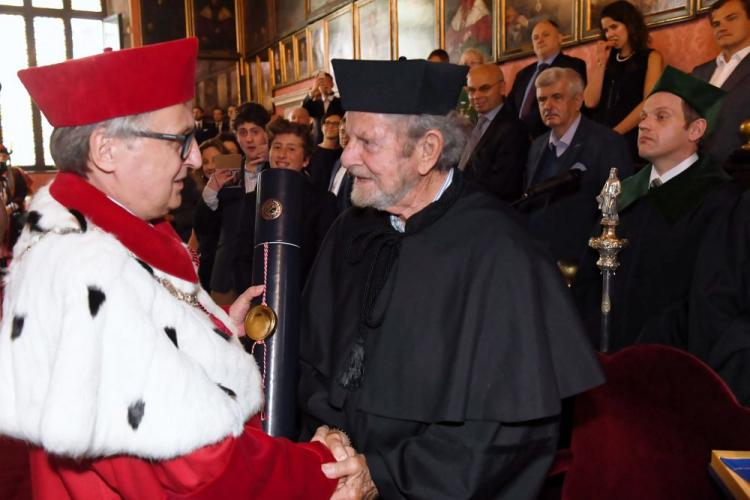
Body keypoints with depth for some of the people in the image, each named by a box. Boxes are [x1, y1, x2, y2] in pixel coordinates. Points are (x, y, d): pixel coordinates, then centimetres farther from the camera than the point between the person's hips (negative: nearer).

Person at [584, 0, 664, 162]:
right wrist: (601, 62, 3)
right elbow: (590, 102, 3)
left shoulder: (651, 57, 7)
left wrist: (615, 133, -13)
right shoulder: (607, 60, 16)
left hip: (629, 138, -3)